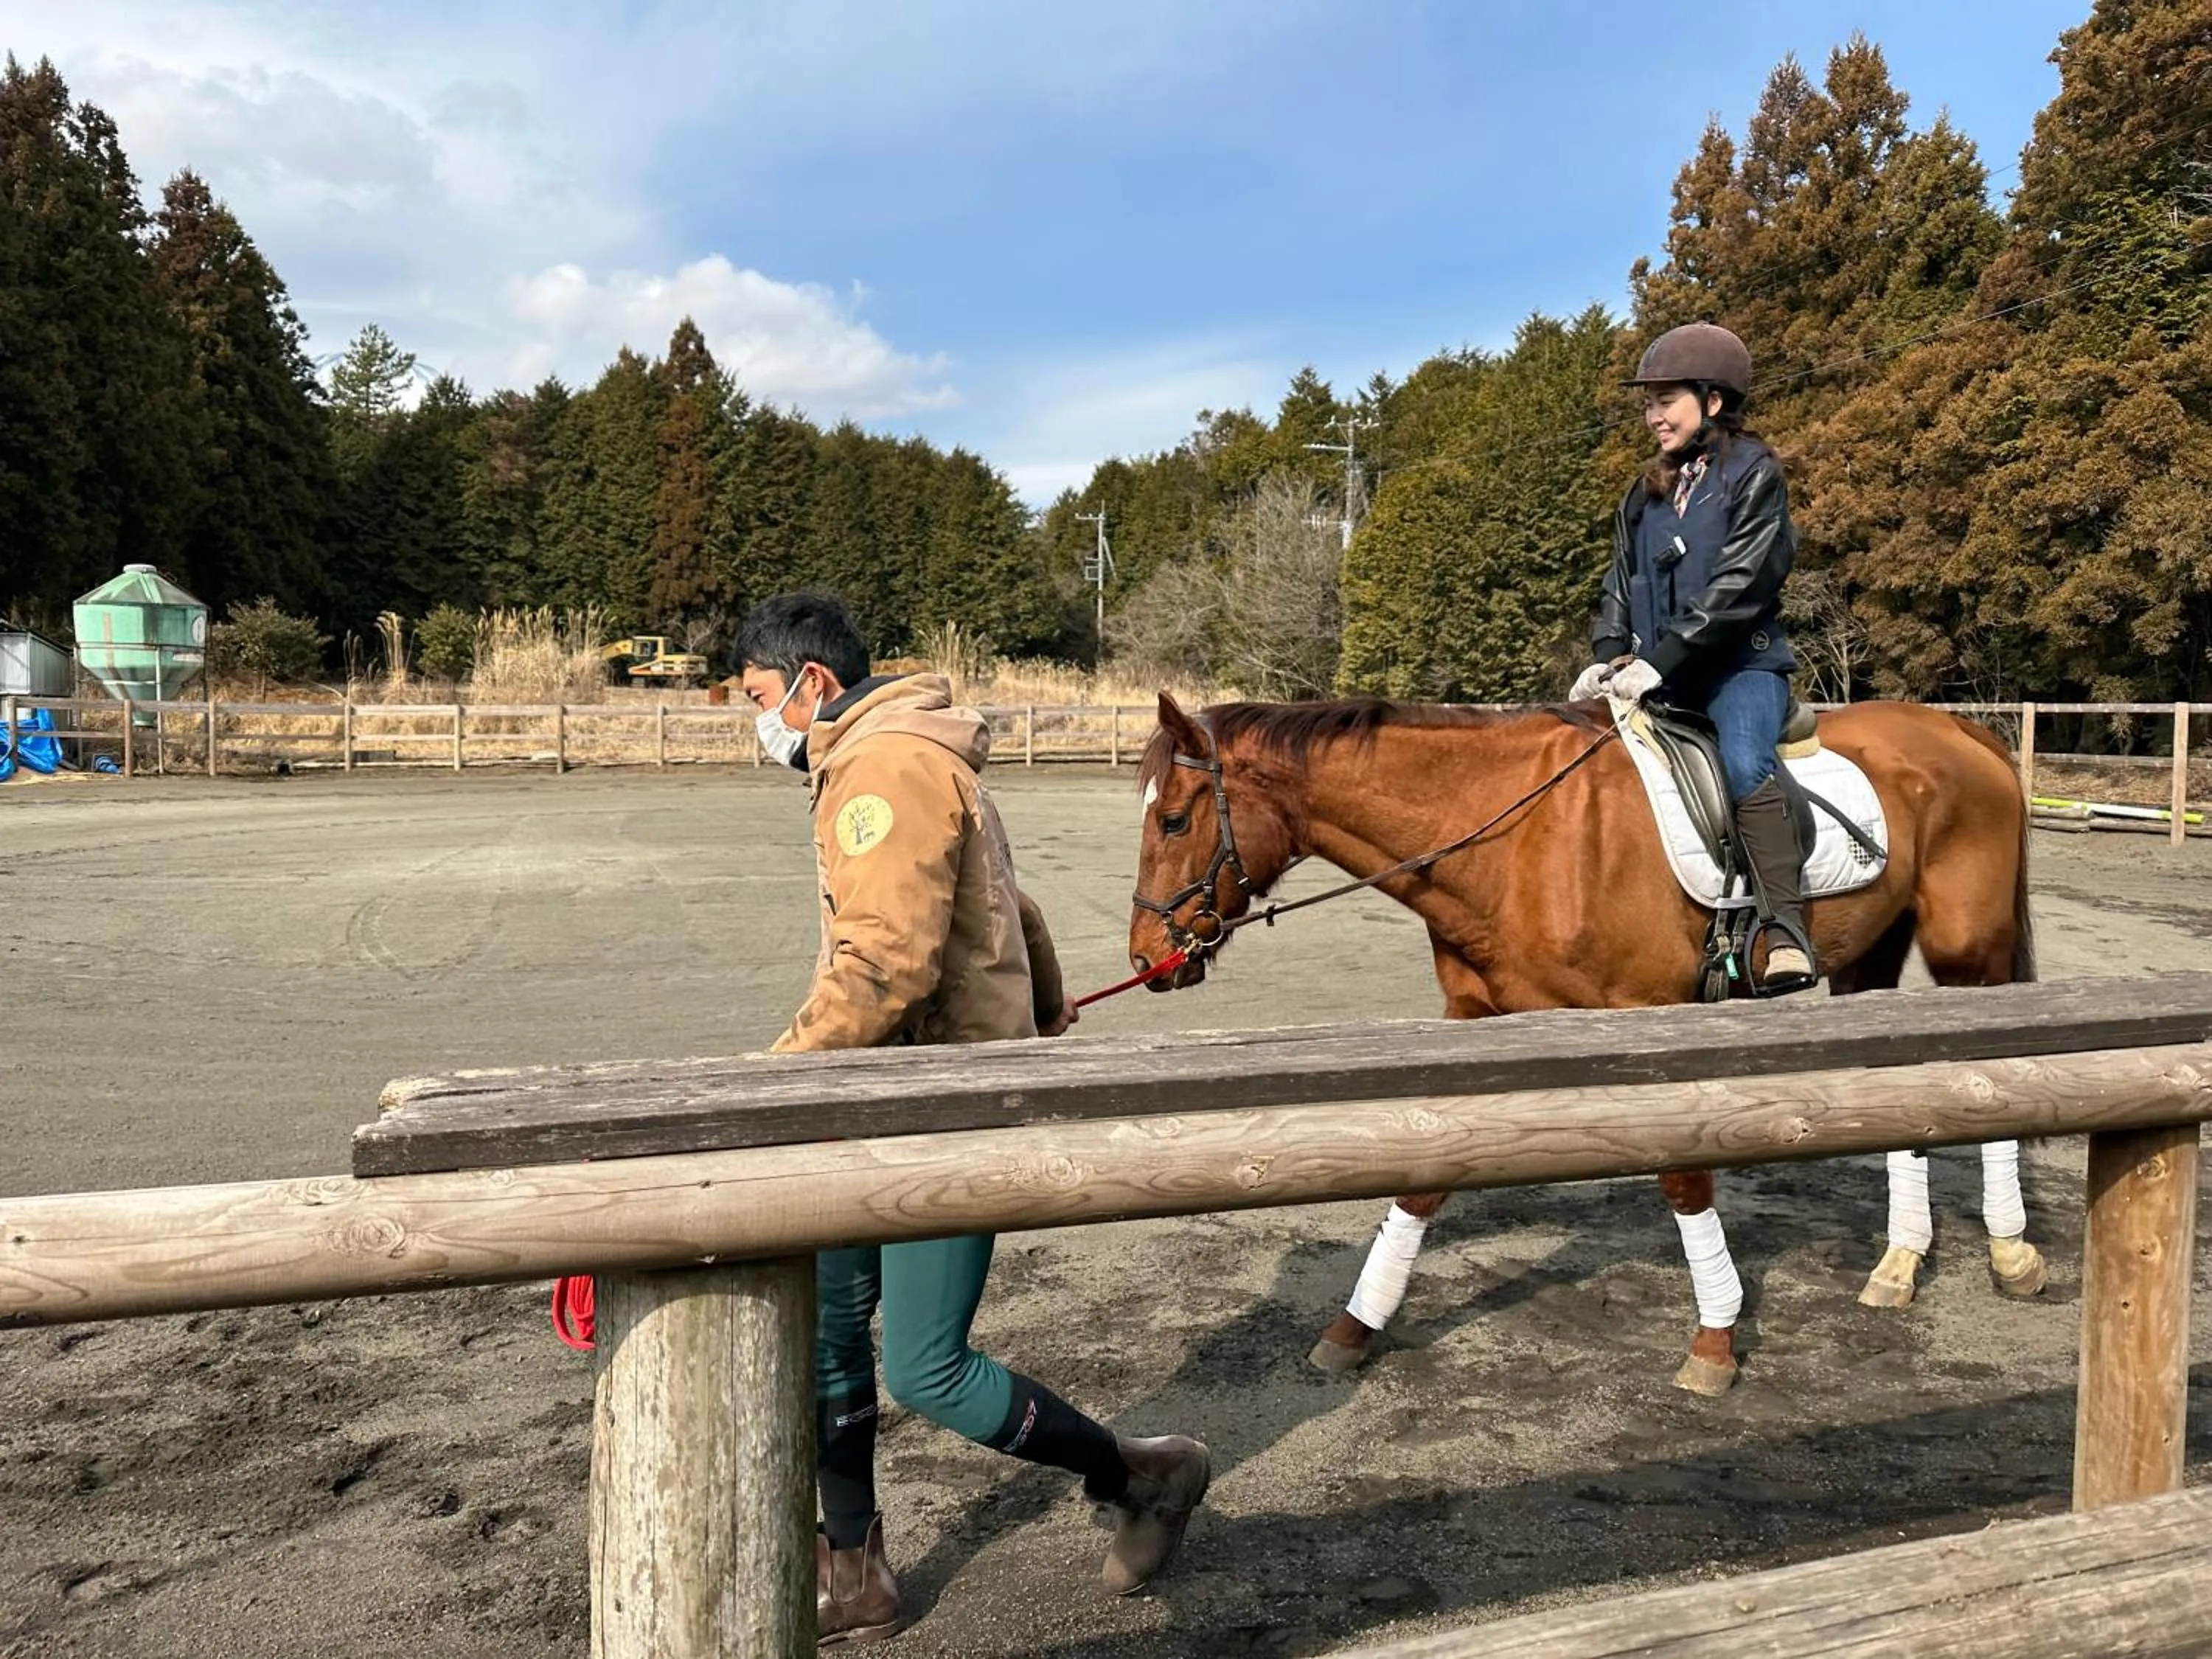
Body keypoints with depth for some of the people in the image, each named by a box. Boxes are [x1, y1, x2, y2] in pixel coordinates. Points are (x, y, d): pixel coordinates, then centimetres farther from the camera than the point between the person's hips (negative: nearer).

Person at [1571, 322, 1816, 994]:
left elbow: (1737, 585, -14)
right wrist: (1610, 655, -6)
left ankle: (1787, 937, -38)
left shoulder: (1754, 474, -3)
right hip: (1657, 678, 7)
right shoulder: (1645, 495, 16)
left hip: (1741, 665, -6)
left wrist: (1661, 660, -22)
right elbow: (1620, 586, 14)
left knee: (1745, 766, -33)